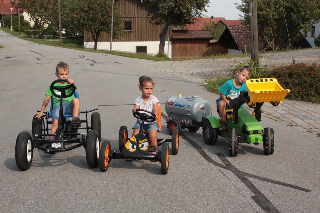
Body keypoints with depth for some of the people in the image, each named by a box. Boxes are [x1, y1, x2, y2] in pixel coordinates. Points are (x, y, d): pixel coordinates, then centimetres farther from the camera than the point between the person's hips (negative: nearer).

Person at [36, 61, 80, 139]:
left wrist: (72, 83, -32)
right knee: (55, 122, -26)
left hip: (69, 105, 0)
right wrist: (41, 112, 13)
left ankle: (75, 119, -40)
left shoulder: (69, 83, 18)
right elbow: (47, 99, 16)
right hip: (57, 106, 0)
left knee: (76, 100, -32)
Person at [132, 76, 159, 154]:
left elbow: (156, 109, -13)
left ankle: (153, 151, -5)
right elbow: (136, 108, -6)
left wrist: (155, 115, -35)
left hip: (151, 122, -2)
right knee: (135, 135, -18)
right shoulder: (138, 99, 4)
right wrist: (134, 110, -32)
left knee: (153, 136, -23)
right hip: (140, 122, 2)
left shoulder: (154, 99, 0)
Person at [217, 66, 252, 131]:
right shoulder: (229, 83, -15)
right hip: (225, 101, -4)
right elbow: (222, 94, -11)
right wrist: (227, 101, -24)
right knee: (222, 103, -38)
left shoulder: (244, 87, -2)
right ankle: (223, 122, -24)